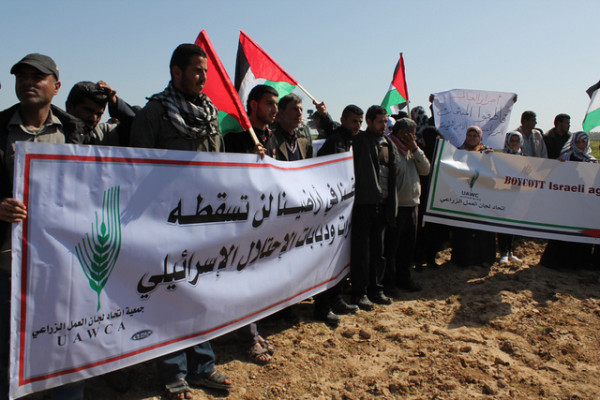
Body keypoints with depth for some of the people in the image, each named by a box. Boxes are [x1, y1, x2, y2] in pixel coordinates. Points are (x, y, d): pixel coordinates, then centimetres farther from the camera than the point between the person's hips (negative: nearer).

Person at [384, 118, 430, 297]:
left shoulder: (412, 151, 15)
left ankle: (403, 277, 28)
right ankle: (388, 282, 10)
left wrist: (416, 150, -2)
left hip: (412, 205, 8)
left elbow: (425, 170, 7)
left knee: (408, 245, 15)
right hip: (396, 207, -8)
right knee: (390, 246, 0)